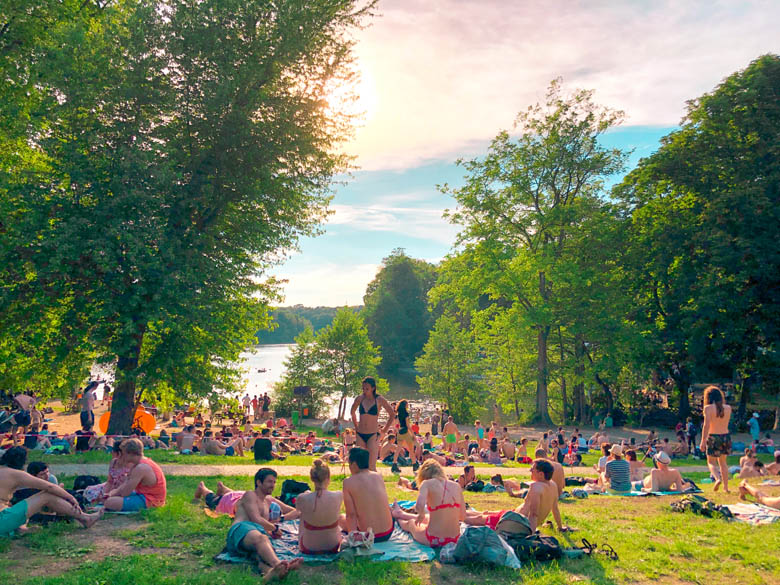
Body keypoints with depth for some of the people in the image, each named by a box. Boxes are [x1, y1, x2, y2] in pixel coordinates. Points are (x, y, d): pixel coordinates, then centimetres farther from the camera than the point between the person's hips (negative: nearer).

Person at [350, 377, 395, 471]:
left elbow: (392, 414, 3)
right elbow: (353, 412, 22)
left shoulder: (379, 399, -6)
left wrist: (384, 430, 2)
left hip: (373, 435, -4)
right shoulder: (360, 399, 2)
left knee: (372, 466, -8)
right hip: (360, 435, 4)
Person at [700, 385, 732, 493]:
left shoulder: (708, 408, -10)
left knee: (711, 462, 9)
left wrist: (703, 441, -12)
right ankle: (726, 487, 21)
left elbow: (706, 425, -15)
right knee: (723, 462, 19)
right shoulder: (728, 408, 2)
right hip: (725, 436, 4)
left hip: (713, 437, -4)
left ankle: (718, 478, -18)